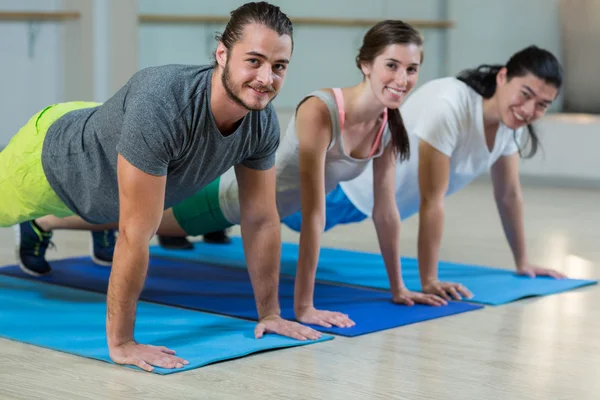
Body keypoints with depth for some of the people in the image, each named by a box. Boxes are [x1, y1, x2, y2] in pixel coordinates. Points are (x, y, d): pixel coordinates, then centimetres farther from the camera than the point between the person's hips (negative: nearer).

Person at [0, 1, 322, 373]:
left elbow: (261, 220, -13)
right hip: (51, 162, -7)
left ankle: (37, 225, 65)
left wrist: (270, 313, -8)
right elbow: (135, 235, -45)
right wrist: (120, 342, -40)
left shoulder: (263, 123, -26)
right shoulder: (161, 105, -48)